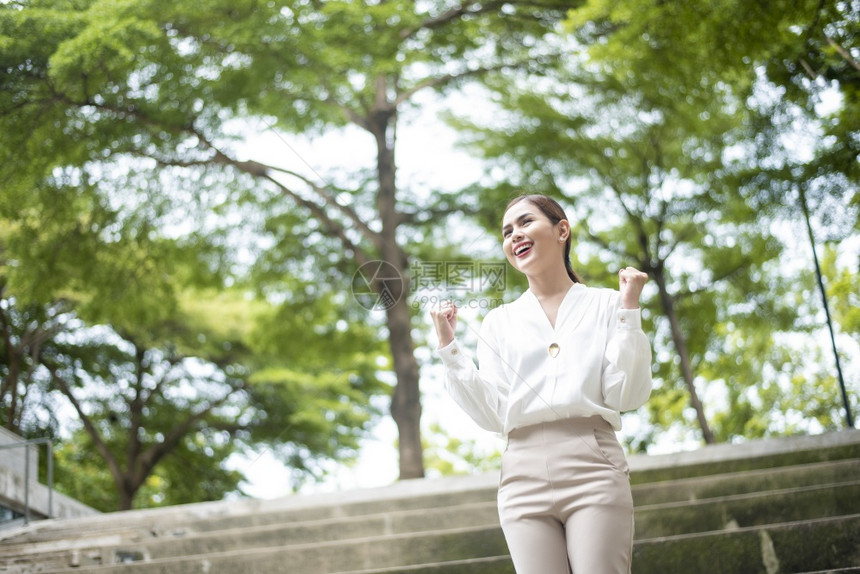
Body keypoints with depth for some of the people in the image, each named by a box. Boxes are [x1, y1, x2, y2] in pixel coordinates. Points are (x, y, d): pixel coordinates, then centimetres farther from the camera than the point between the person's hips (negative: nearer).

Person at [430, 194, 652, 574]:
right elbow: (493, 416, 7)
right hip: (524, 474, 2)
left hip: (592, 467, -2)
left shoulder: (605, 306, 12)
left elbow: (626, 396, 0)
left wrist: (628, 311, -2)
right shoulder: (499, 322, 18)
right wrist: (449, 348, 3)